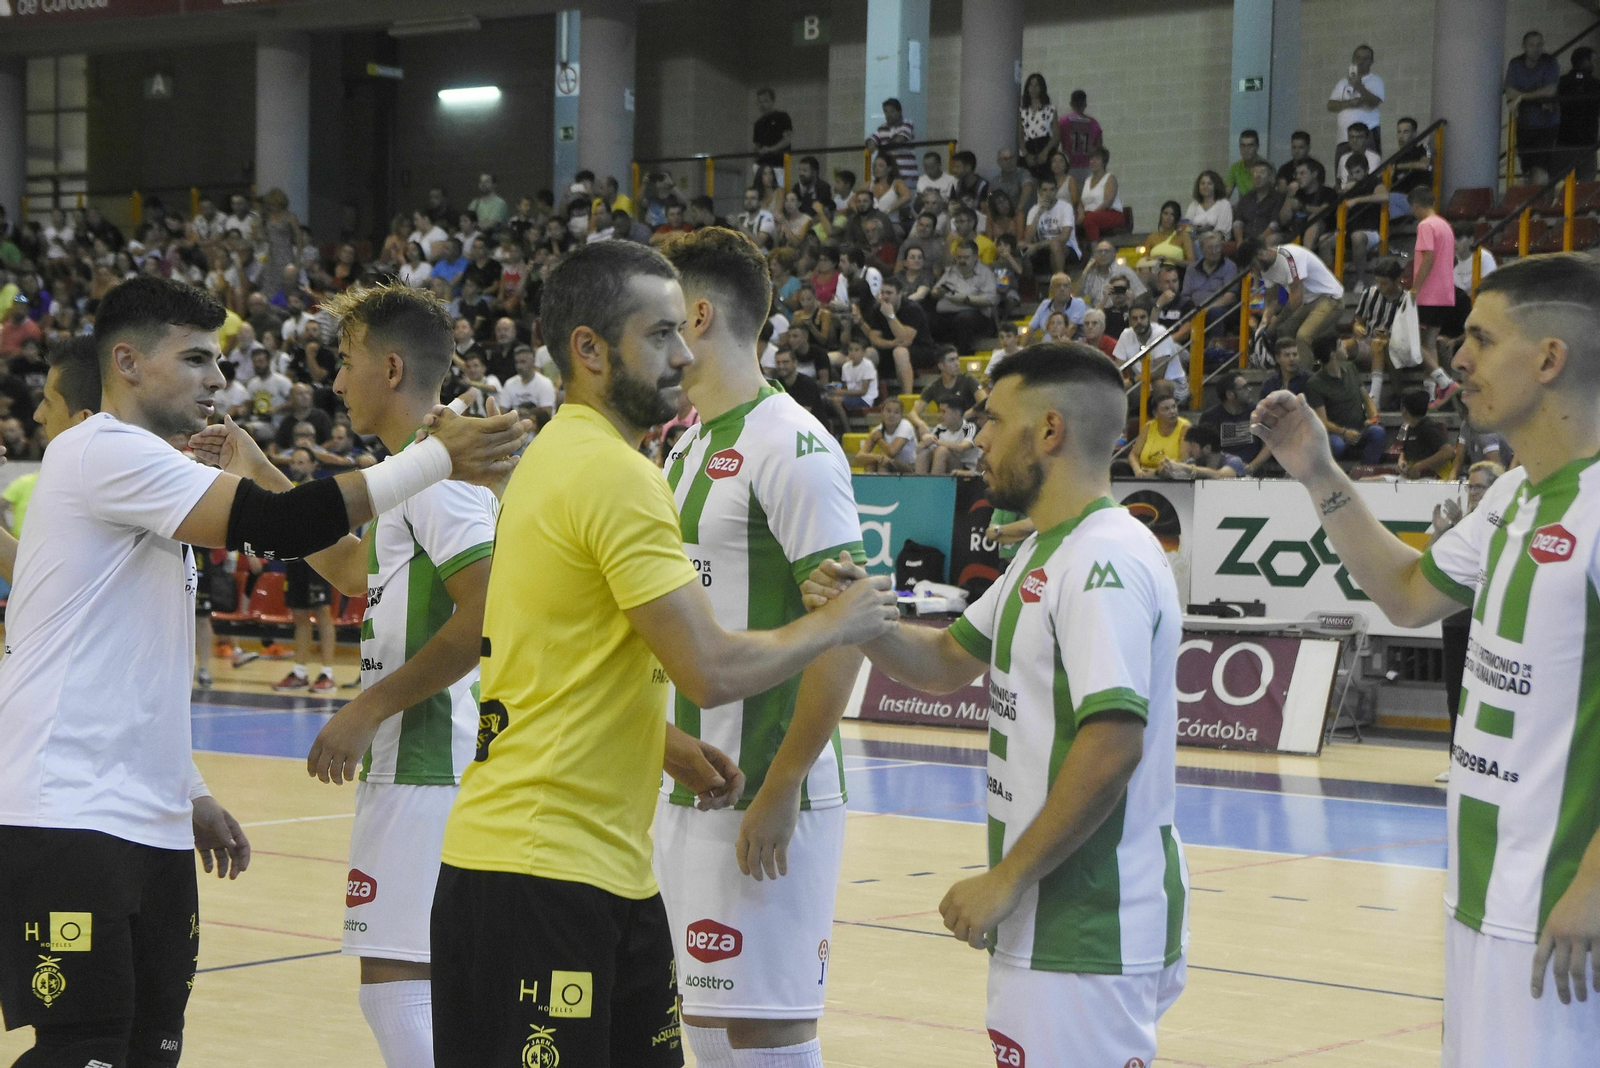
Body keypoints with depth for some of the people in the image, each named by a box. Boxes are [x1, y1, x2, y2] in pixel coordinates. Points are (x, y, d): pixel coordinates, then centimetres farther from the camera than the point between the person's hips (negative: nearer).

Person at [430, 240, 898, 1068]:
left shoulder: (559, 453, 15)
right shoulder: (614, 473, -17)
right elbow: (714, 671, -21)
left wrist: (668, 749, 15)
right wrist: (835, 625, -5)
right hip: (538, 872, -10)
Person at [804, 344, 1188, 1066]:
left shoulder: (1106, 560, -18)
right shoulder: (1043, 553, 16)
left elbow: (1113, 746, -25)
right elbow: (948, 662, 22)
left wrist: (1006, 881, -20)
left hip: (1091, 925, -10)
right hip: (1053, 915, 10)